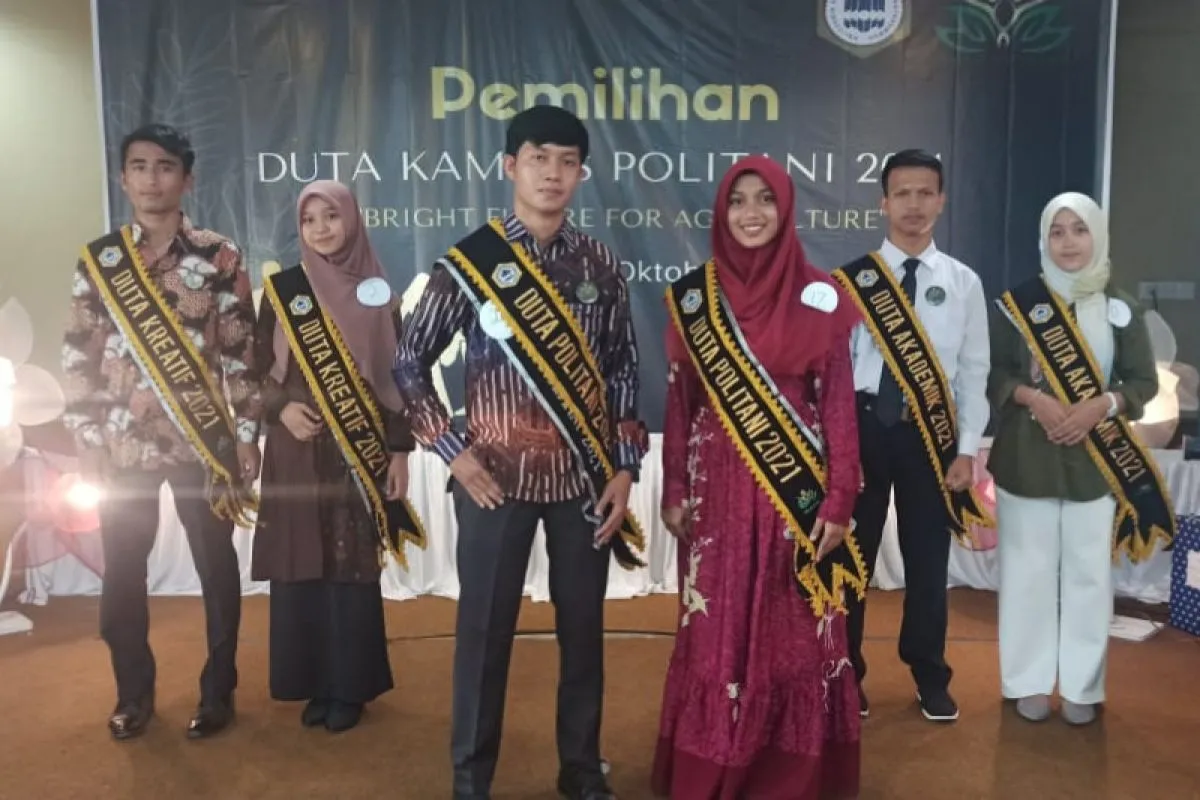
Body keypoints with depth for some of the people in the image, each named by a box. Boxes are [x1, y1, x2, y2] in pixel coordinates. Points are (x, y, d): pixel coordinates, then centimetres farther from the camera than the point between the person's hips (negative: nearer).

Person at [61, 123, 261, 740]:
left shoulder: (219, 257, -2)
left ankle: (217, 692, 25)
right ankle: (133, 693, 30)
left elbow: (243, 353, -3)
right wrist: (88, 443, 0)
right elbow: (79, 356, 6)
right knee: (122, 571, 11)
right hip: (122, 445, 2)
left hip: (201, 442, -2)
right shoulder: (97, 260, 5)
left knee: (216, 567, 8)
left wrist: (243, 440, -6)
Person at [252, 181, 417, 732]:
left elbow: (395, 377, 3)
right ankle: (313, 683, 19)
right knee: (299, 564, 4)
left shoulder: (377, 292, 3)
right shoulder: (282, 287, 4)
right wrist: (281, 408, -14)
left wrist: (399, 451, -2)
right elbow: (259, 367, 6)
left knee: (353, 565, 3)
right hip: (296, 449, 1)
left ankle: (350, 687, 16)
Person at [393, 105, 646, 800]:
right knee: (486, 629, 8)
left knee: (583, 627, 12)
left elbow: (624, 370, 7)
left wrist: (625, 466, 0)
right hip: (497, 478, -2)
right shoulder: (469, 262, -3)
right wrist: (452, 450, -6)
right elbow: (411, 363, 2)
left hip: (585, 478, 2)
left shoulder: (601, 266, 4)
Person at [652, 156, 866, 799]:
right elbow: (680, 400, 5)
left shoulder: (819, 297, -1)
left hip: (795, 484, -1)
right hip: (718, 487, 1)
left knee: (795, 635, 8)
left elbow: (839, 403, -1)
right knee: (715, 634, 8)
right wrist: (674, 491, 3)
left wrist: (839, 500, -6)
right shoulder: (694, 294, 3)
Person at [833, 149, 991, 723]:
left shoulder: (964, 282, 4)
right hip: (864, 426, -1)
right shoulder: (853, 280, -1)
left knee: (927, 560, 12)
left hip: (931, 434, 2)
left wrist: (967, 450, -2)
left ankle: (930, 679, 31)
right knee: (852, 555, 9)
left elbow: (973, 371, 4)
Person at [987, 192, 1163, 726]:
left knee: (1088, 570, 3)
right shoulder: (1019, 302, 1)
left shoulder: (1120, 308, 4)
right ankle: (1030, 681, 15)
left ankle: (1081, 686, 16)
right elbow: (990, 372, 0)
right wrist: (1035, 399, -16)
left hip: (1095, 459, 1)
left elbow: (1144, 381, 4)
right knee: (1029, 568, 3)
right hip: (1027, 457, -1)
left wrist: (1098, 406, -14)